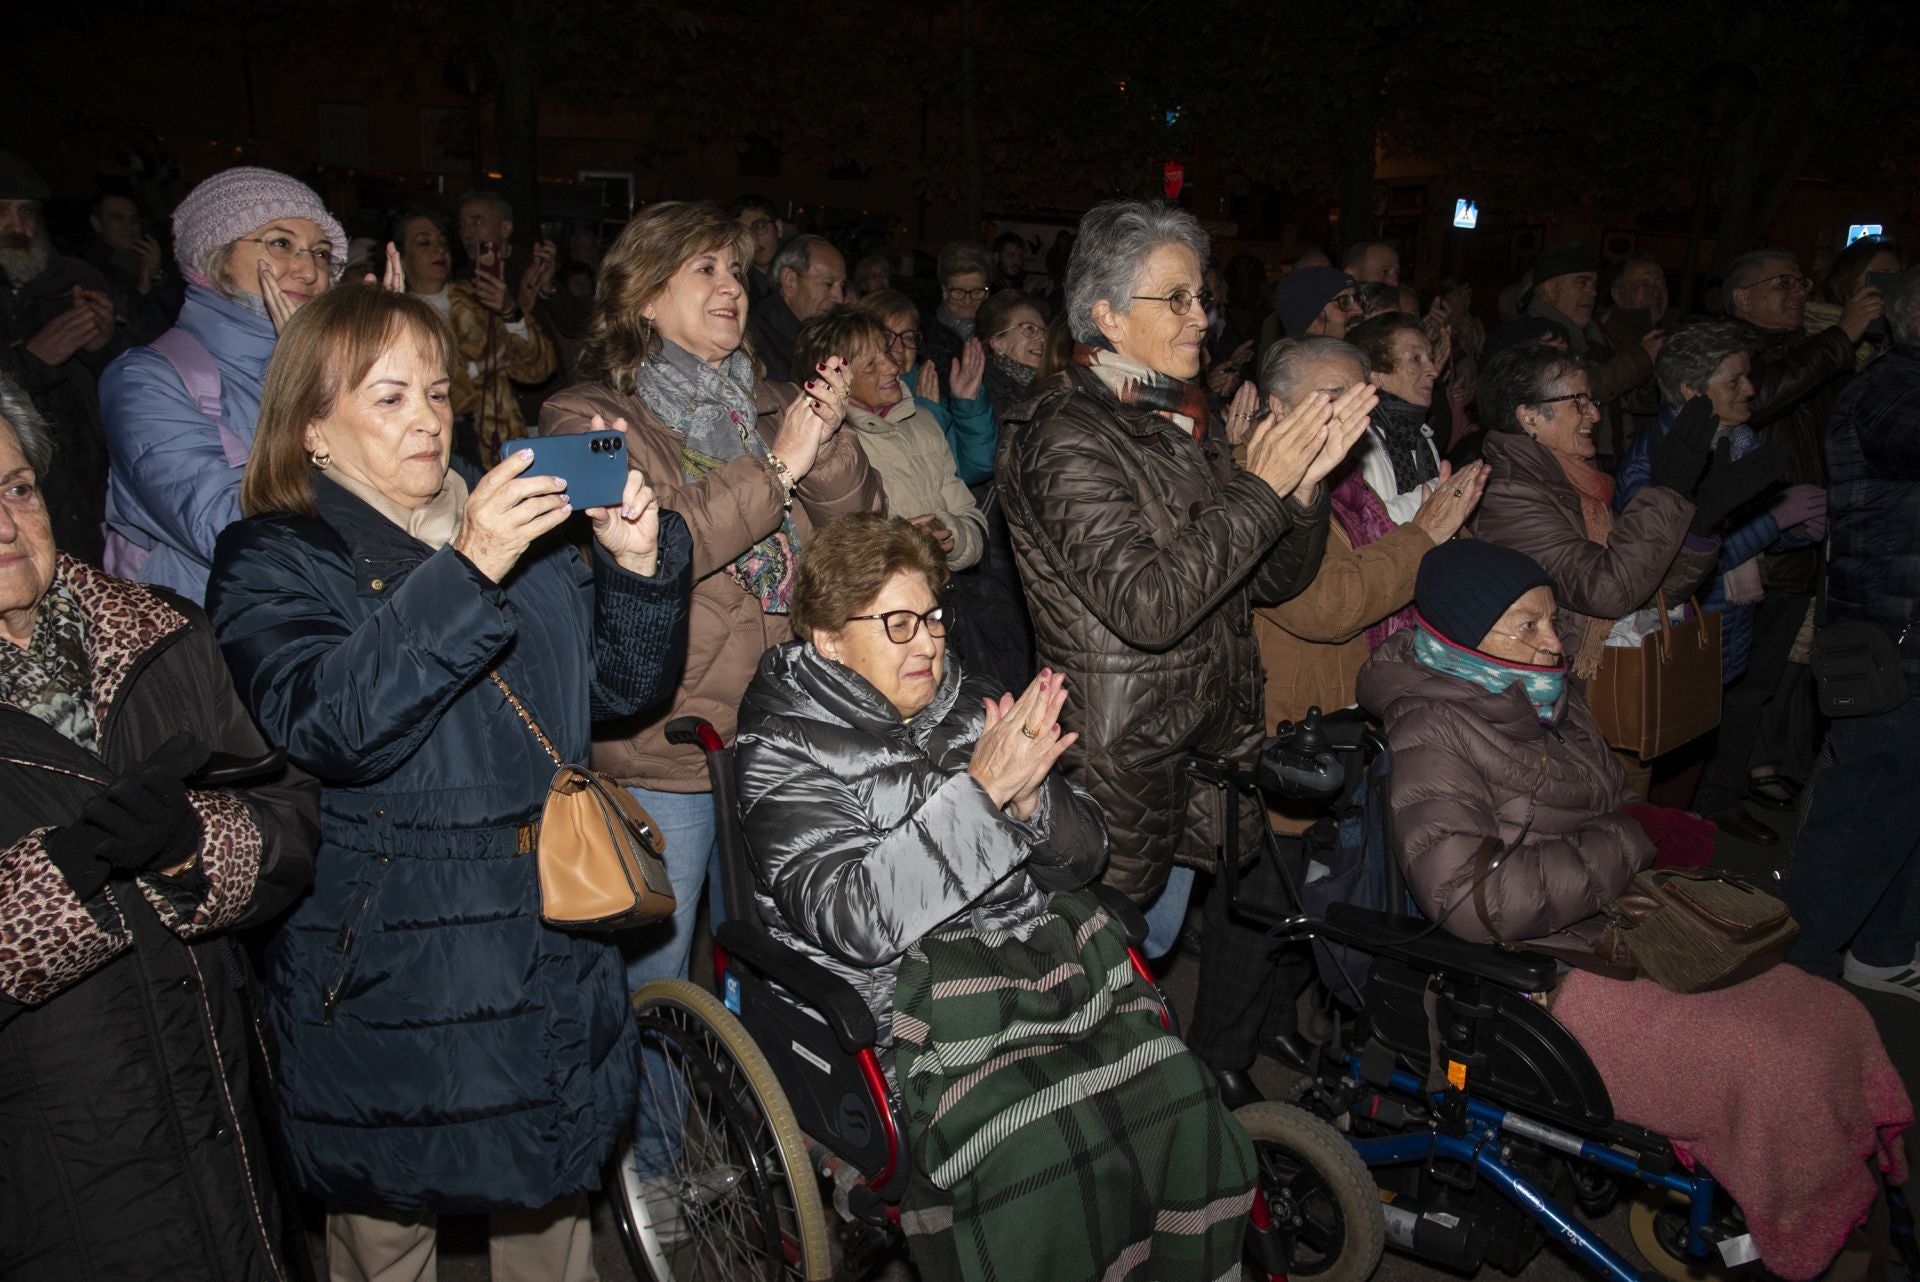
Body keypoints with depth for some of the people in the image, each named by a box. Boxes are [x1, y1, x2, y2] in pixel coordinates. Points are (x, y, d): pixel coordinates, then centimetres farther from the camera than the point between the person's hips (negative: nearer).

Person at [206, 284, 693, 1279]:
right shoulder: (272, 562, -7)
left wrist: (638, 564, -14)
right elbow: (325, 724, -25)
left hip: (551, 961, 5)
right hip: (387, 967, -4)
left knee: (553, 1199, 20)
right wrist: (466, 572, -33)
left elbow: (623, 686, 5)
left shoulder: (521, 528, 7)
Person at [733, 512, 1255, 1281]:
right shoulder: (783, 753, -2)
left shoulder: (973, 708, 12)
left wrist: (1031, 799, -10)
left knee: (1176, 1100, -16)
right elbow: (853, 919, -17)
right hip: (909, 989, -5)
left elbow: (1083, 857, 13)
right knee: (1038, 1151, -27)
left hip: (1042, 951, 5)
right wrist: (980, 790, -20)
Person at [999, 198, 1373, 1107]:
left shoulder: (1186, 424, 11)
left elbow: (1273, 581, 9)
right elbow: (1147, 604, -27)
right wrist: (1258, 487, -22)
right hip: (1131, 764, -8)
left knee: (1257, 931, 16)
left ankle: (1223, 1077, 39)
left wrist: (1307, 480, -8)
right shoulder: (1068, 438, -15)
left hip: (1219, 743, 8)